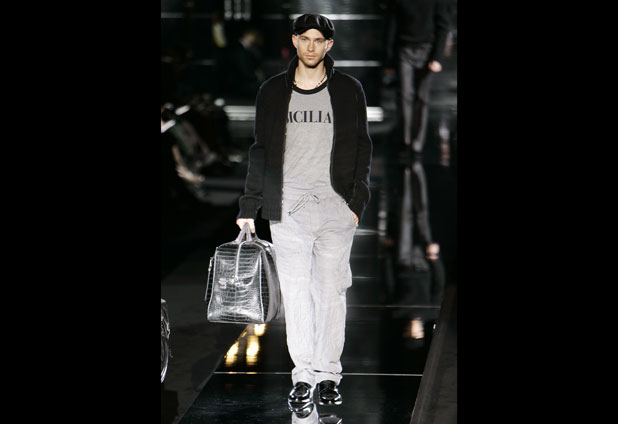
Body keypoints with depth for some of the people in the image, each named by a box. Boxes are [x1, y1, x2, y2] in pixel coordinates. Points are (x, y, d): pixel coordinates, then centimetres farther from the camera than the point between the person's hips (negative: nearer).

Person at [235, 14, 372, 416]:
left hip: (336, 206, 0)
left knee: (332, 291, 3)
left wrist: (358, 201, -2)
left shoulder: (349, 90, 6)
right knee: (296, 292, -3)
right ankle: (303, 376, 2)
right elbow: (261, 151, 12)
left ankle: (328, 374, 12)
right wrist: (249, 207, 8)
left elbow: (362, 148, 8)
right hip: (288, 207, 0)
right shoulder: (273, 92, 8)